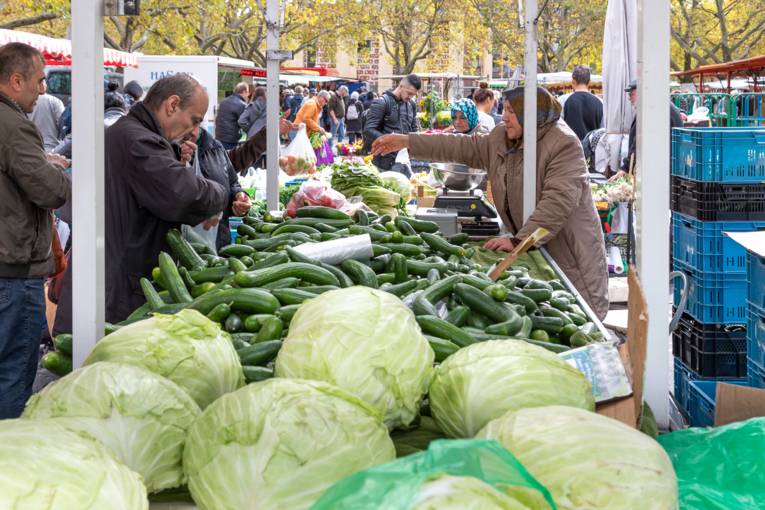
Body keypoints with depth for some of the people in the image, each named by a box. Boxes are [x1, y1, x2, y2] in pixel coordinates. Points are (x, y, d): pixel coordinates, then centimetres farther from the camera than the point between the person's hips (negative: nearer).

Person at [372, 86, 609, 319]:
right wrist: (406, 142, 11)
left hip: (570, 256, -7)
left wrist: (520, 240, -30)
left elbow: (558, 200, -26)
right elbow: (463, 147, 14)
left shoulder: (564, 144, -17)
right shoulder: (500, 139, 8)